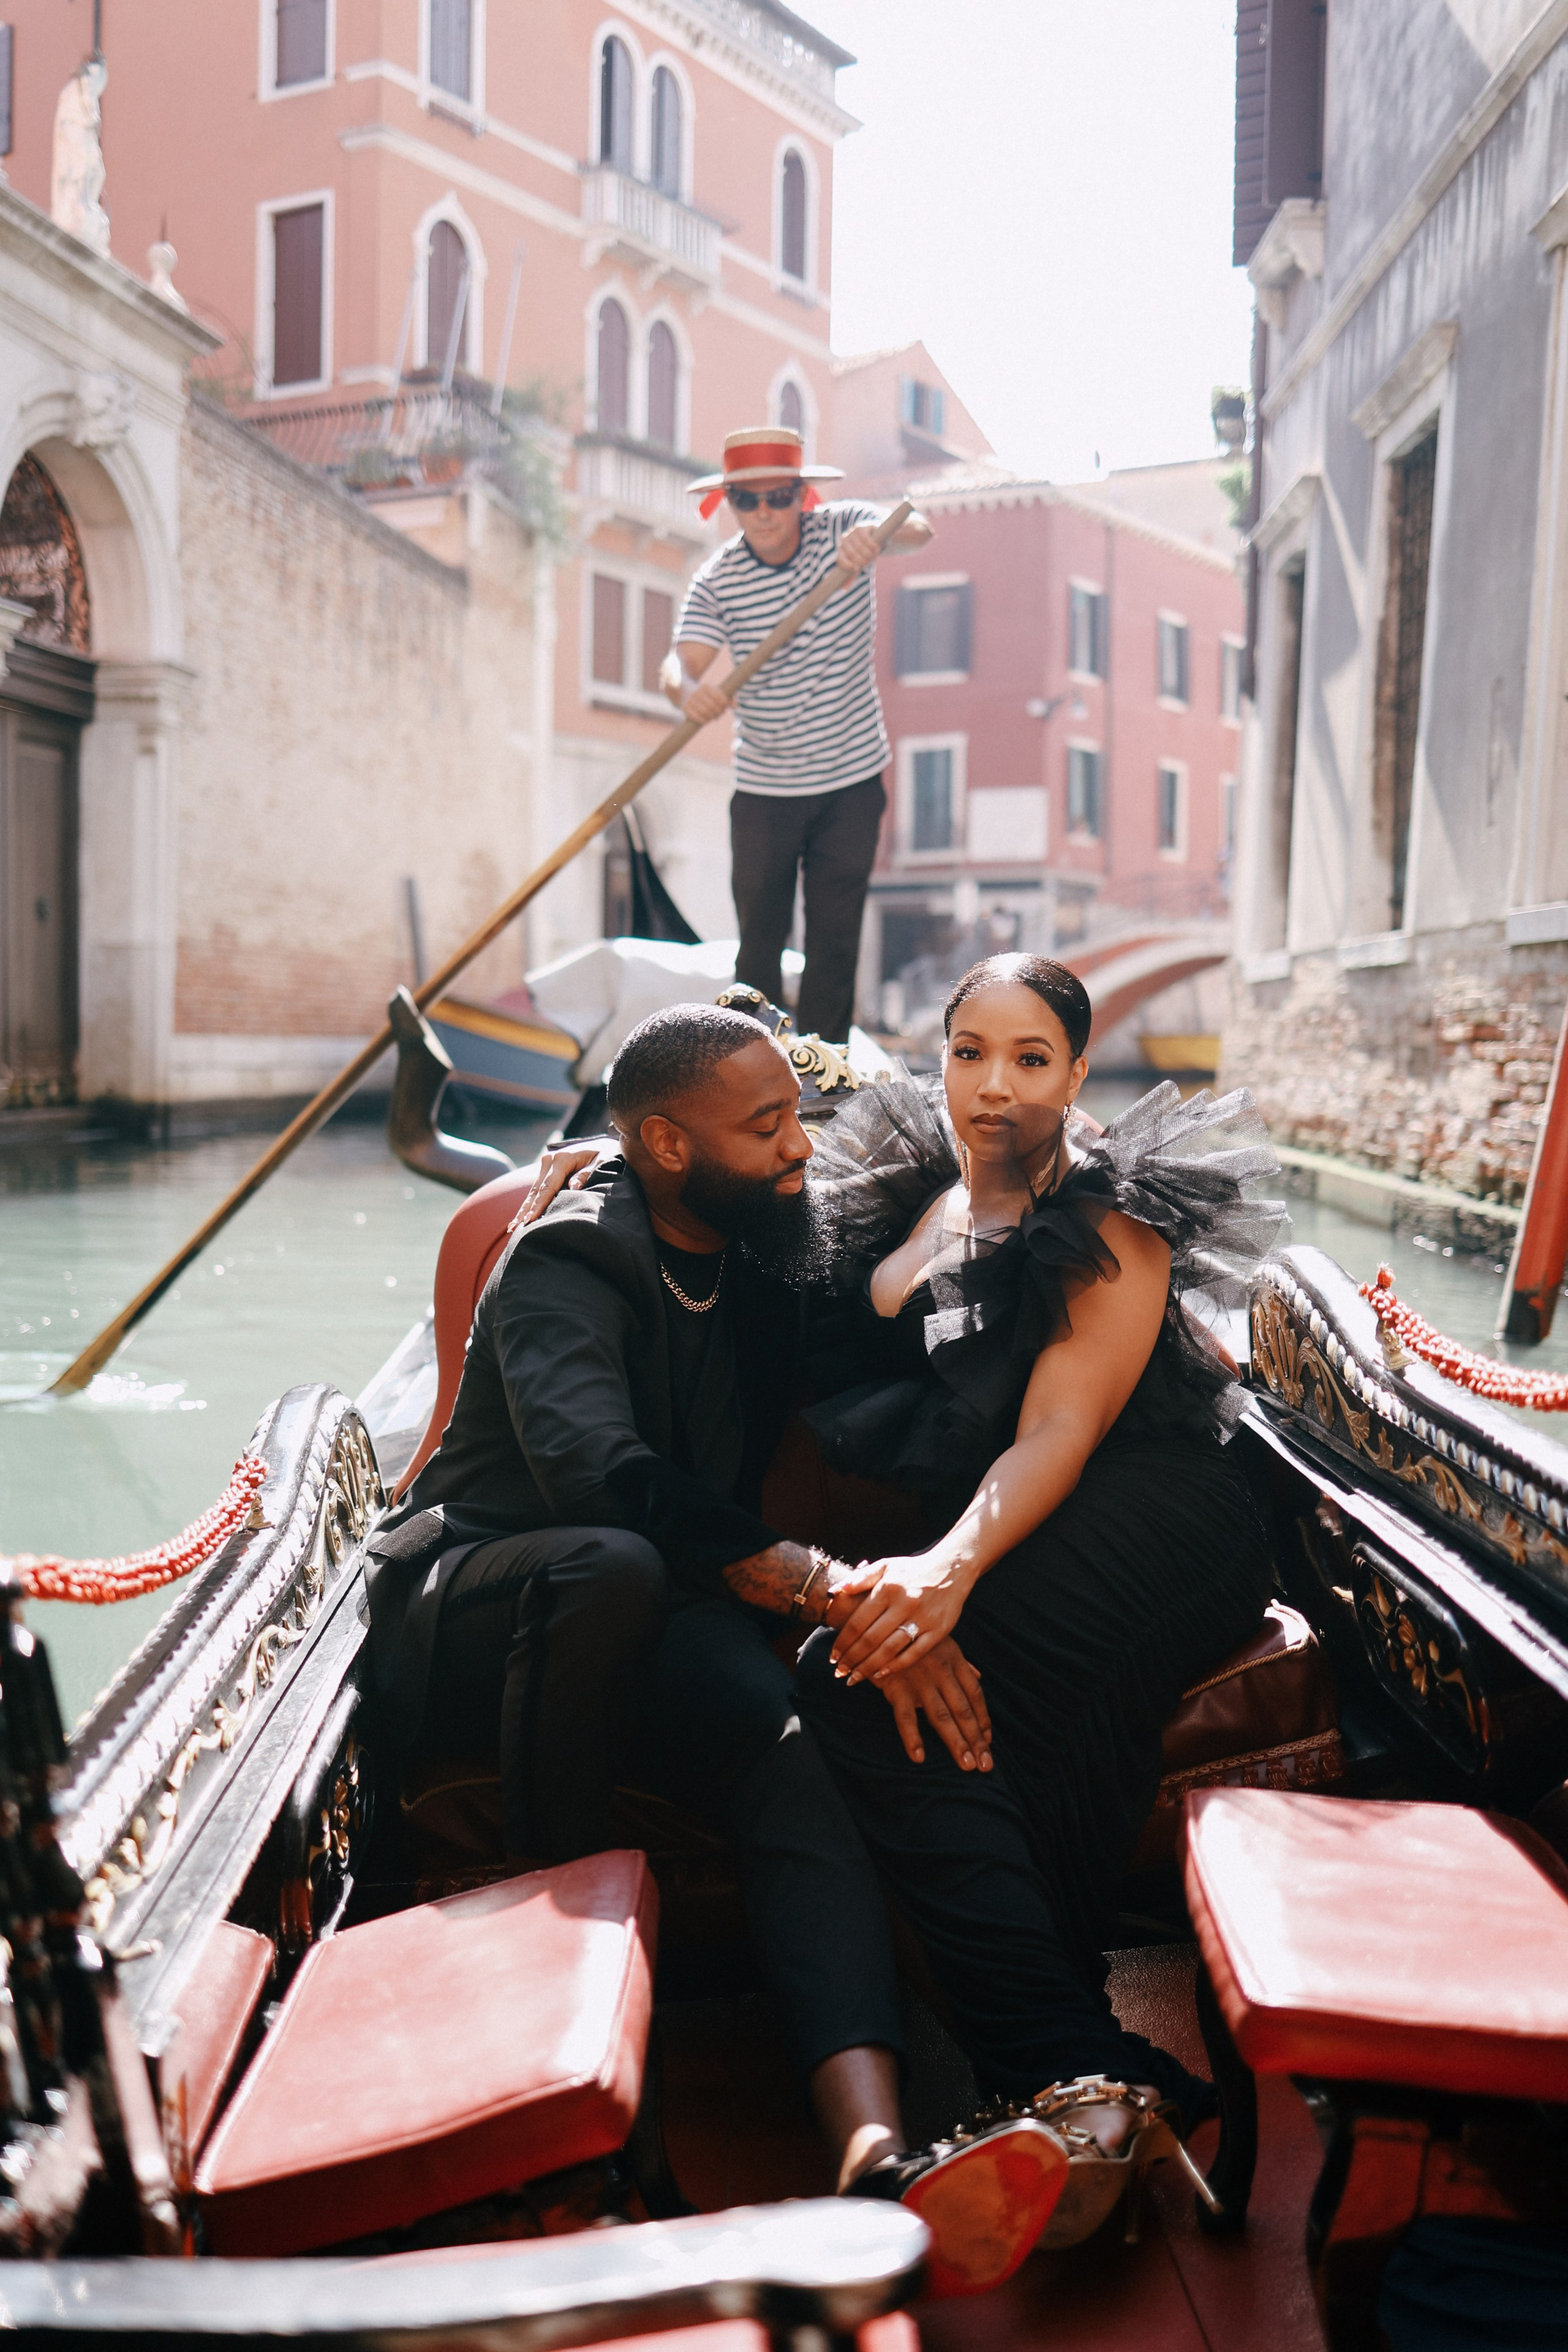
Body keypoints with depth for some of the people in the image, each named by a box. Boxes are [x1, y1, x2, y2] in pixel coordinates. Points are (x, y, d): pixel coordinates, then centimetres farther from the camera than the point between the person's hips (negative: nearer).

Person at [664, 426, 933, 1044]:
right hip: (763, 788, 0)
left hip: (853, 782, 0)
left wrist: (880, 533, -51)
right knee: (759, 936, 5)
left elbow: (917, 529, -27)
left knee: (836, 938, 5)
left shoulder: (842, 528, -9)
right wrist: (687, 690, -45)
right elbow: (682, 660, -20)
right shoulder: (717, 580, -9)